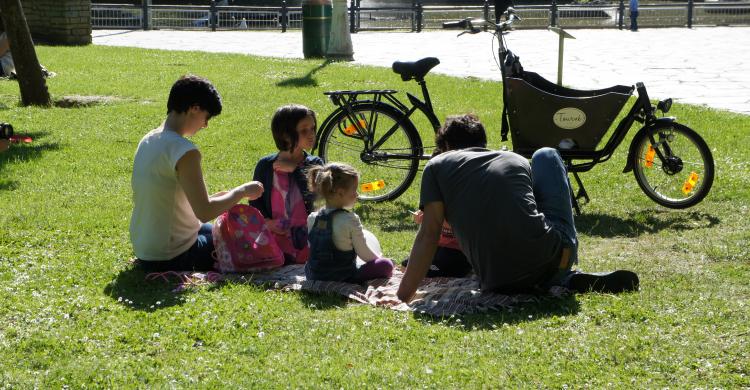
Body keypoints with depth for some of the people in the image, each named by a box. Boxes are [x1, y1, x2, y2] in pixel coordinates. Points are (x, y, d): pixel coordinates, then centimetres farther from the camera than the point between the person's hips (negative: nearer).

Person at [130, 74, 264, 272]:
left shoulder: (148, 141, 4)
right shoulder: (184, 151, -24)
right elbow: (204, 213, -25)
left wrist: (216, 197, 10)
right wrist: (242, 191, -10)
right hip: (170, 260, -9)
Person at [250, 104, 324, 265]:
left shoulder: (314, 164, 2)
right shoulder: (265, 165, 2)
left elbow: (316, 197, -14)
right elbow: (255, 202, 8)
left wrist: (295, 169, -12)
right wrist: (266, 221, -9)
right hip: (274, 239, 0)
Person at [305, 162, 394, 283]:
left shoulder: (312, 218, -1)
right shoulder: (350, 220, -17)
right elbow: (364, 253, -8)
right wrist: (378, 258, 13)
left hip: (313, 277, 6)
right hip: (343, 278, -5)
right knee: (386, 265, 2)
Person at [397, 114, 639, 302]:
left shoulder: (437, 166, 12)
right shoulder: (517, 161, 20)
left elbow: (428, 235, 1)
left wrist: (403, 297, 4)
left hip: (497, 283, -1)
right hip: (553, 261, 2)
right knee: (545, 155, 30)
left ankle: (565, 281, 9)